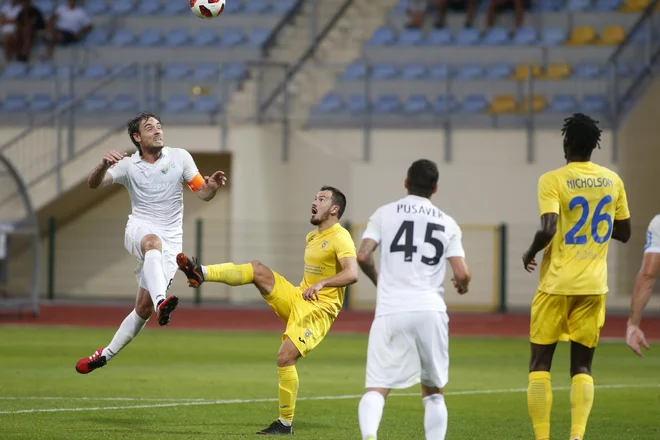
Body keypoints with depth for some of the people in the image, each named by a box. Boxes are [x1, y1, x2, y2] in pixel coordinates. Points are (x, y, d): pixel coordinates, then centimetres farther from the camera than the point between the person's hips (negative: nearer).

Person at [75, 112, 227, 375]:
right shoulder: (128, 165, 2)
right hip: (139, 231, -2)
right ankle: (161, 302, -62)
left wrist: (212, 186, -21)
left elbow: (202, 193, 4)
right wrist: (104, 165, -32)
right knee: (154, 242, -40)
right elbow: (94, 184, -10)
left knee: (144, 307, -5)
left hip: (170, 241, 2)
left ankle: (107, 354, 13)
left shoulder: (179, 157, 4)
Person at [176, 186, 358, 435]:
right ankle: (200, 274, -18)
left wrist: (321, 284, -40)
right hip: (297, 299, 8)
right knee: (257, 269, -9)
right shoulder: (311, 237, 16)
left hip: (319, 310, -8)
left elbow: (352, 273, -29)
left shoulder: (340, 238, -13)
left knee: (285, 357, -21)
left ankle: (286, 424, -11)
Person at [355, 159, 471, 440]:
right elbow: (462, 274, 2)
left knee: (377, 389, -5)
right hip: (430, 310, 1)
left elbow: (363, 256, -3)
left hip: (391, 310, -1)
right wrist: (462, 285, 26)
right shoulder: (447, 223, 10)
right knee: (433, 392, 16)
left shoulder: (385, 214, 8)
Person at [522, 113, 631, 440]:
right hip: (594, 286, 4)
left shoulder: (553, 181, -10)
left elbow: (547, 230, -21)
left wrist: (530, 254, -3)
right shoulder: (612, 181, 4)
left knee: (540, 363, 6)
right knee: (582, 367, 9)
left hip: (557, 283, -4)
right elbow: (624, 233, 12)